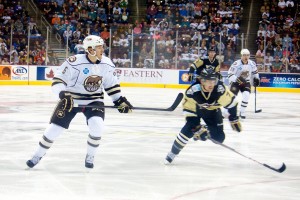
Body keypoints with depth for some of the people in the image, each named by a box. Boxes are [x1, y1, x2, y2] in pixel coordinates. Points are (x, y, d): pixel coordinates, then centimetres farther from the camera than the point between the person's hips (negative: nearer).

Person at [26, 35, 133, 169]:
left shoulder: (106, 64, -6)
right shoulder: (74, 62, -23)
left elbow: (111, 83, 9)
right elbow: (58, 80, -19)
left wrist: (119, 101, 6)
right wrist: (63, 94, -34)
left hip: (94, 101, 3)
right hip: (71, 99, -3)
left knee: (97, 126, -21)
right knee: (55, 128, -2)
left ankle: (90, 157, 3)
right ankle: (38, 155, 20)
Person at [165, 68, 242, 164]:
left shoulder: (220, 89, -36)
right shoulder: (192, 91, -36)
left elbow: (231, 102, -18)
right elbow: (188, 110, -25)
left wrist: (234, 119, -10)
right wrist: (196, 127, -28)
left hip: (213, 110, 2)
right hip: (196, 109, -2)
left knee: (219, 138, -7)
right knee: (189, 129, -25)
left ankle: (207, 131, 28)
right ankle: (173, 153, -10)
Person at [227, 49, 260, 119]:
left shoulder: (252, 63, -7)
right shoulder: (236, 64, -24)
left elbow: (255, 71, 14)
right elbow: (230, 74, -25)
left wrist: (256, 78, 5)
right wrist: (237, 79, -37)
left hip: (246, 82, 4)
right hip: (235, 82, -4)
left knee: (246, 95, -19)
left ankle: (242, 112, -4)